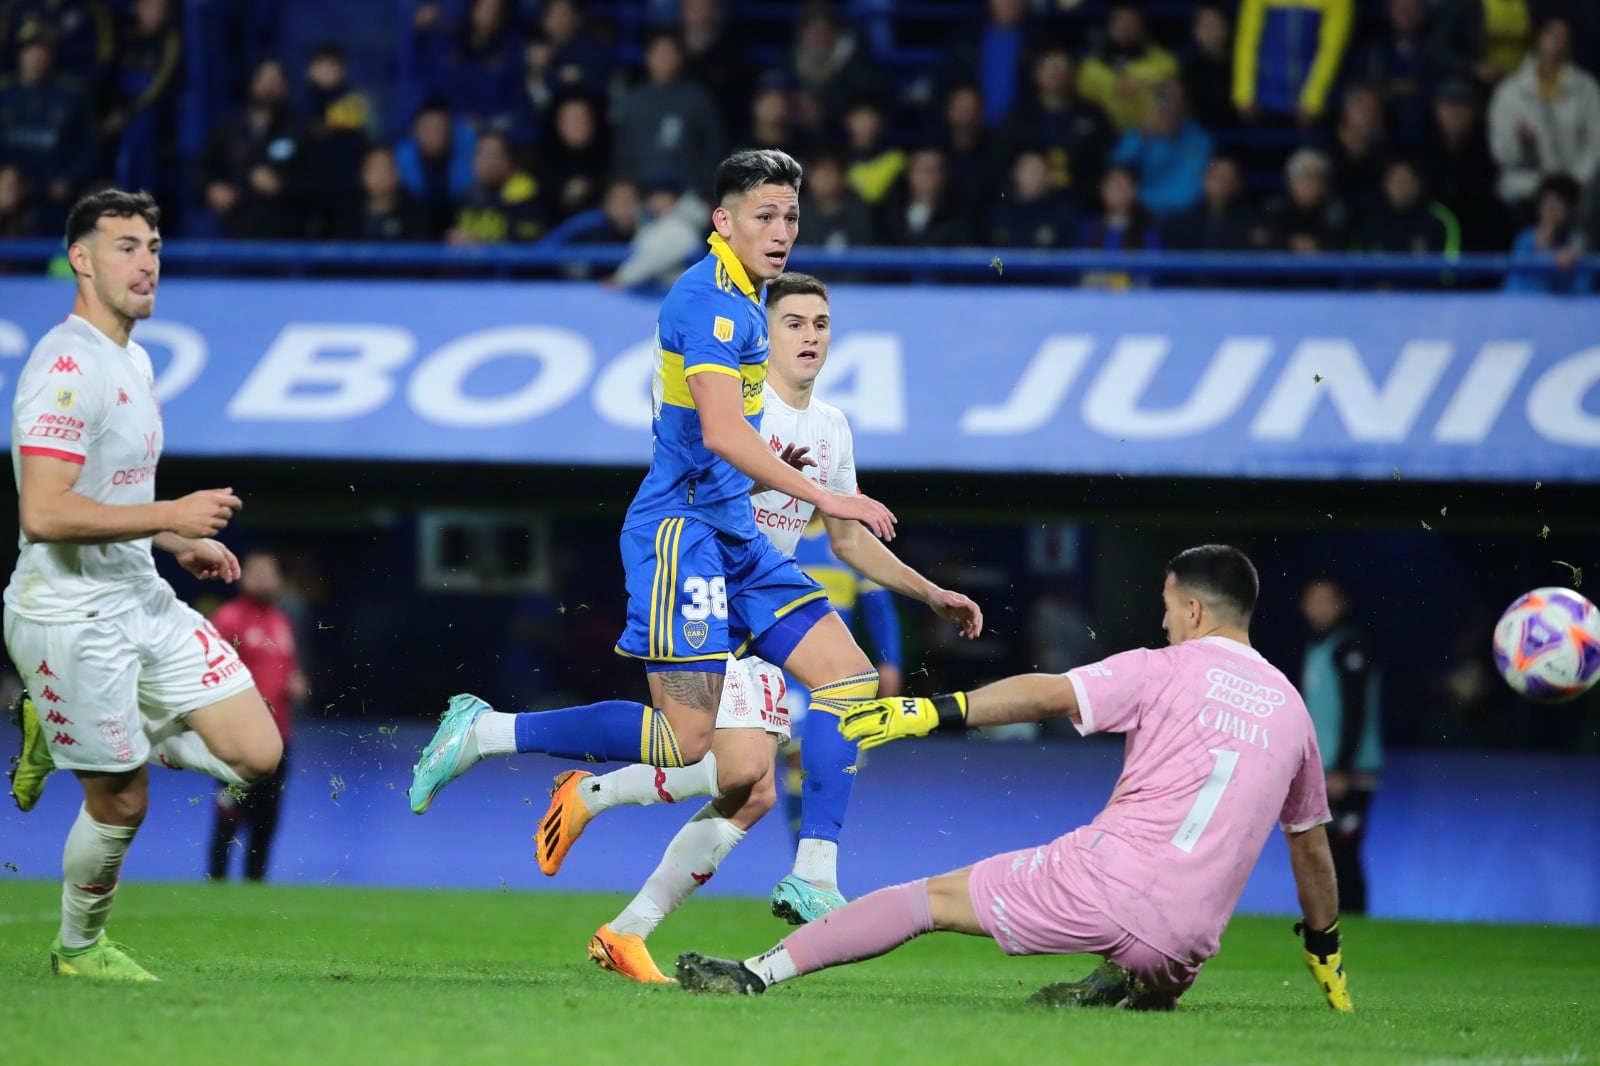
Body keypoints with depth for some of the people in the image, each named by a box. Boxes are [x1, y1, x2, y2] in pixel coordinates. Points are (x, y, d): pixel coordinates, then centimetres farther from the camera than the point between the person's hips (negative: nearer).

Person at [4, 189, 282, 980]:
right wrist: (171, 516, -25)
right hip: (71, 617, -9)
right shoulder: (67, 366, -19)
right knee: (122, 803, 0)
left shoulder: (132, 361, 12)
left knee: (256, 754, 2)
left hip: (142, 600, 9)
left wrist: (183, 545, 15)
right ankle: (79, 947, 27)